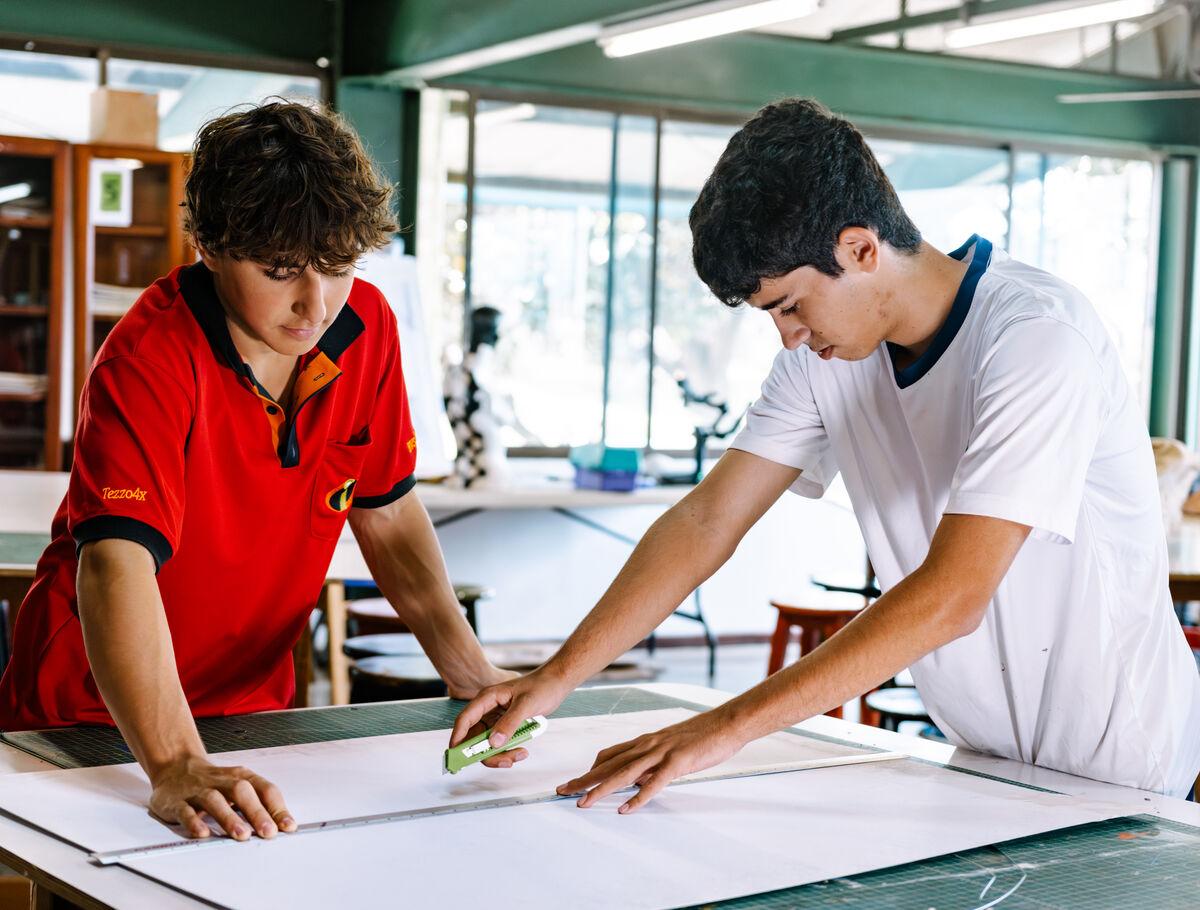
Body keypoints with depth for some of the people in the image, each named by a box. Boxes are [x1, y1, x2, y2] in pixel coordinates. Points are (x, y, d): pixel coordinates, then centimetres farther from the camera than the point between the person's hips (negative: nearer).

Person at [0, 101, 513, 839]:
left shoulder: (366, 327, -6)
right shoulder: (151, 359, -23)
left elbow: (387, 510, 5)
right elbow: (118, 564, -34)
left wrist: (472, 673, -7)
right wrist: (176, 767, -47)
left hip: (249, 713, 4)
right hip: (93, 719, -4)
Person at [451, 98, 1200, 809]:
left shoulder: (1038, 338, -24)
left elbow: (951, 596, -31)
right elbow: (708, 521, -1)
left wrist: (730, 727, -33)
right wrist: (555, 679, -10)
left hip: (1111, 769, -5)